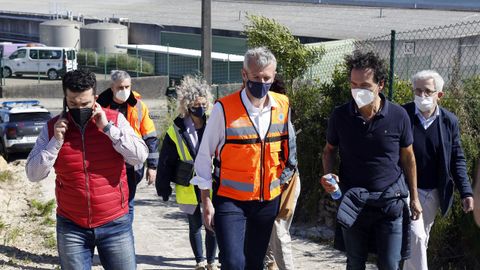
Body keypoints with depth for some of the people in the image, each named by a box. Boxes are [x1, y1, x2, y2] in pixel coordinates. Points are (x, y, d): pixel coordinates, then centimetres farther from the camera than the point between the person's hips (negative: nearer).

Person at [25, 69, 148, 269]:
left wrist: (108, 127, -18)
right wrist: (56, 141, -14)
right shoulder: (53, 128, 0)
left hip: (115, 224, -1)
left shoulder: (114, 120, -3)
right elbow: (33, 174, -2)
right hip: (71, 227, 1)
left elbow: (140, 157, -13)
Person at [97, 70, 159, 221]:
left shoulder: (139, 106, -2)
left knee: (127, 204, 10)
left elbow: (150, 138, 2)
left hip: (131, 165, 0)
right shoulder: (100, 105, -3)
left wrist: (152, 166, -1)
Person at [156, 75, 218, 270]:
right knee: (195, 226, 15)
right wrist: (163, 188, 2)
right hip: (189, 188, 0)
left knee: (213, 226, 4)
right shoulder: (177, 130, -7)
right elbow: (165, 162, 0)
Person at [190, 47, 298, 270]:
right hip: (230, 200, -4)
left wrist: (285, 178, 13)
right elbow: (204, 157, -5)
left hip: (268, 200, 4)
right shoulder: (224, 109, -12)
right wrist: (206, 201, -7)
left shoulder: (283, 106, 1)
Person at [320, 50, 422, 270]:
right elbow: (329, 150, 9)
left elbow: (407, 157, 4)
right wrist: (327, 174, -11)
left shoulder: (398, 116, -8)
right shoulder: (340, 116, -6)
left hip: (390, 201, -1)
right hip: (353, 202, 1)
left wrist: (414, 197, 9)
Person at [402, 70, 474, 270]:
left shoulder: (449, 121, 0)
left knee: (421, 239, 15)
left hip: (434, 193, 4)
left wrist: (466, 192, -3)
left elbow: (457, 159, 5)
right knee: (415, 236, -13)